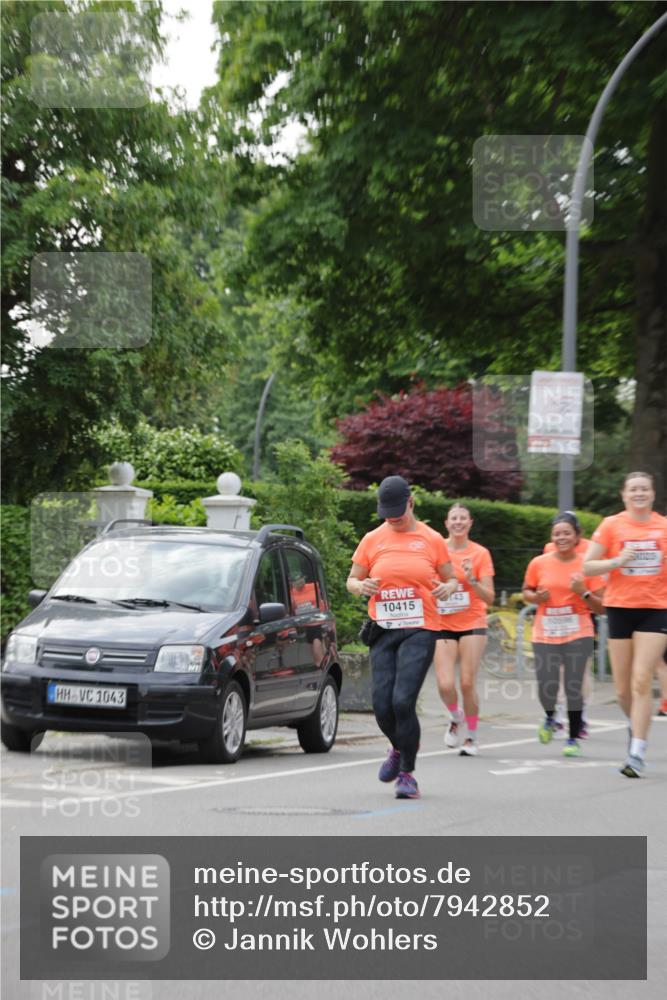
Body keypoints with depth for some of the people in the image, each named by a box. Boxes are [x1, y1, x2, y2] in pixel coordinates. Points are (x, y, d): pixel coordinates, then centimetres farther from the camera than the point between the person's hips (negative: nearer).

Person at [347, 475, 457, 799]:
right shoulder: (372, 540, 9)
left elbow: (451, 579, 14)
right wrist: (360, 586, -10)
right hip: (383, 631, 3)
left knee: (403, 701, -16)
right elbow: (351, 580, 14)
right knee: (382, 705, -3)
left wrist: (448, 587, -10)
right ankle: (399, 748, 30)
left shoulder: (432, 539, 5)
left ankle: (407, 774, -1)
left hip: (420, 630, -3)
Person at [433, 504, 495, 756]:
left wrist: (472, 581, -20)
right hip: (443, 626, 1)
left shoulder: (480, 554, -2)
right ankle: (456, 717, 21)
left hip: (472, 624, -1)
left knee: (467, 683, -6)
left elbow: (489, 597, -4)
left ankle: (472, 737, 14)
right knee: (445, 684, -12)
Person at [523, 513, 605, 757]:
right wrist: (536, 597, -5)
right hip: (545, 635, 1)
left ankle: (573, 739, 13)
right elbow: (526, 591, 16)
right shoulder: (538, 564, 1)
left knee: (574, 687, -3)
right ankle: (549, 718, 28)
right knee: (547, 687, -6)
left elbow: (601, 607, 0)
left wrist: (583, 592, -16)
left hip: (578, 635, -1)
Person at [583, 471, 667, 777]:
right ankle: (634, 724, 37)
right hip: (620, 609, 1)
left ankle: (637, 753, -9)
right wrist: (618, 561, -16)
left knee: (642, 681, -13)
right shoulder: (612, 525, 0)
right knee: (623, 688, 5)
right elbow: (587, 566, -1)